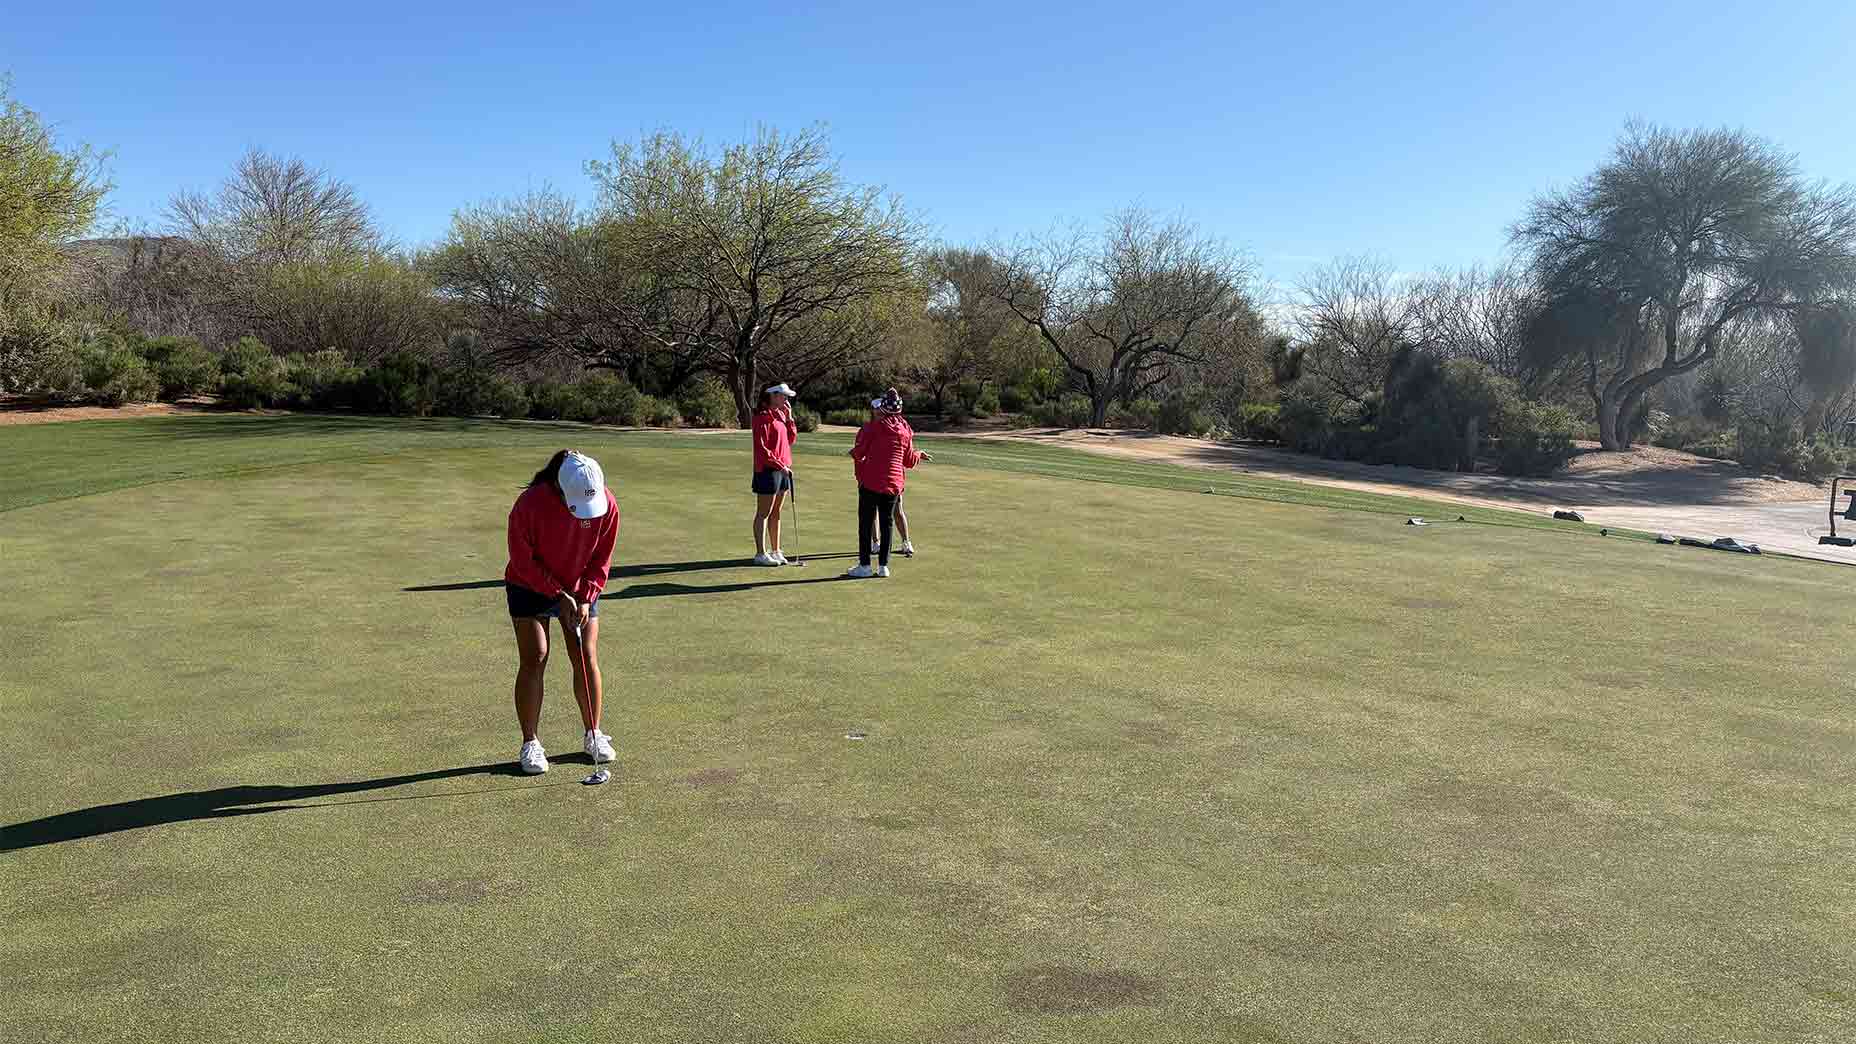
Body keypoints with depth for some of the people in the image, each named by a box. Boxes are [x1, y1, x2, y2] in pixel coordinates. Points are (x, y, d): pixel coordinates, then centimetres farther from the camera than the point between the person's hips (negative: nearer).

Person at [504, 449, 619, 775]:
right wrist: (559, 595, -19)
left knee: (587, 657, -1)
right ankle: (530, 743, 1)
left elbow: (601, 559, -6)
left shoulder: (608, 506, -20)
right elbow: (523, 561, -18)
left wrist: (586, 598, -15)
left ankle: (592, 734, 14)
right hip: (530, 587, -2)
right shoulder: (530, 504, -28)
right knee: (534, 659, -8)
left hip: (580, 590, 3)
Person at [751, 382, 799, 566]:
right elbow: (761, 448, -17)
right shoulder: (763, 417, -12)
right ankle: (761, 554, 1)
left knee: (776, 512, 13)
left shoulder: (781, 415, 14)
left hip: (783, 469, 9)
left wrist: (789, 418, 4)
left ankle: (775, 551, 20)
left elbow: (791, 439, 14)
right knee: (763, 513, -2)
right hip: (767, 470, -8)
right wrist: (779, 464, -17)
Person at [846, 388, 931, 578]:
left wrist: (853, 453, 16)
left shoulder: (873, 427, -9)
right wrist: (920, 456, 32)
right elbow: (909, 461, 11)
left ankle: (864, 565, 5)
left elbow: (859, 453, -7)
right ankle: (883, 566, 12)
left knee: (866, 522, 4)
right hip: (895, 482, 4)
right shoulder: (906, 430, 5)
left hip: (871, 482, -4)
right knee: (887, 522, 11)